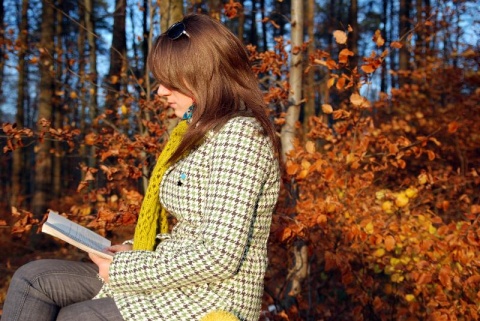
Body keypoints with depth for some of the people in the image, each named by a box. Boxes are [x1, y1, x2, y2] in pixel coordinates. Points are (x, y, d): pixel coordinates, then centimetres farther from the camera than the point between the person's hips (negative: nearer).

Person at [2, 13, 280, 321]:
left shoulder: (237, 135, -19)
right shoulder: (204, 131, 13)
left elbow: (219, 257, -25)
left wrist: (125, 269, -16)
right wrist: (133, 252, 2)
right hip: (178, 282, 9)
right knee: (32, 278, 5)